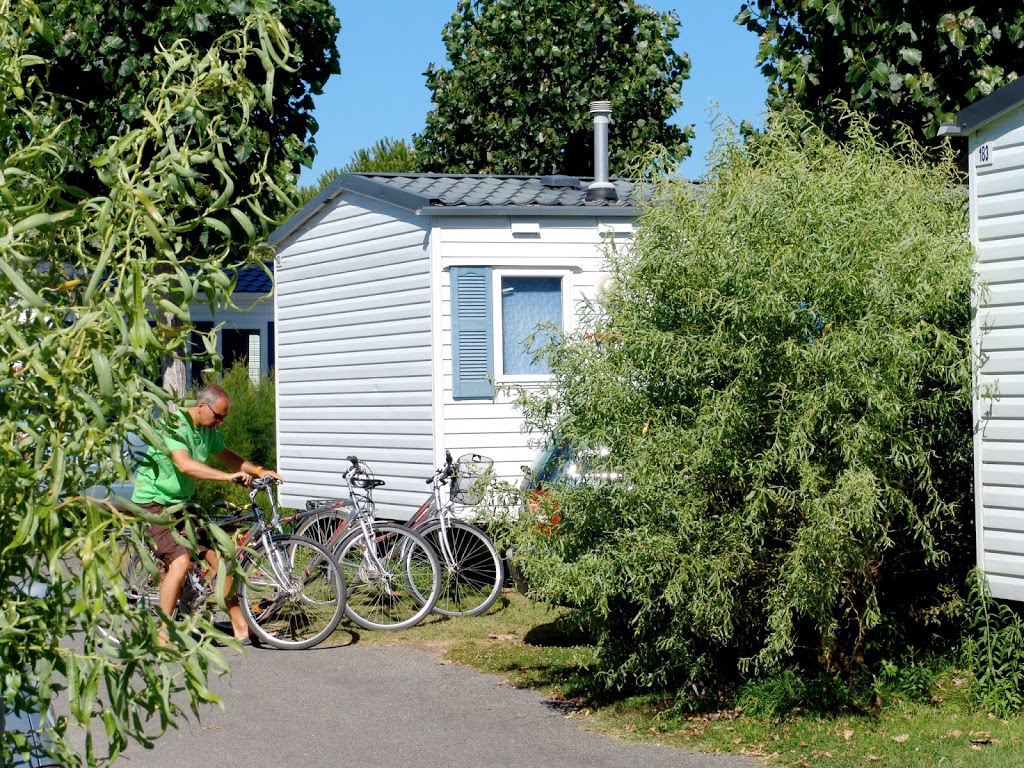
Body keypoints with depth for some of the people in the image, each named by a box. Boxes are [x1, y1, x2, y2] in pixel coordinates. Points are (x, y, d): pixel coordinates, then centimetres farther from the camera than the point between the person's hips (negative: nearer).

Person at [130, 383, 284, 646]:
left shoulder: (207, 430, 6)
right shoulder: (173, 424, -21)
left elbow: (225, 456, 23)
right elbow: (185, 465, -36)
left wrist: (259, 471, 9)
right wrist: (228, 476, -41)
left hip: (183, 503, 8)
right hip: (154, 503, -8)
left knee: (220, 557, 1)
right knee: (180, 561, -26)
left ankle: (241, 628, 9)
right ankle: (163, 636, -18)